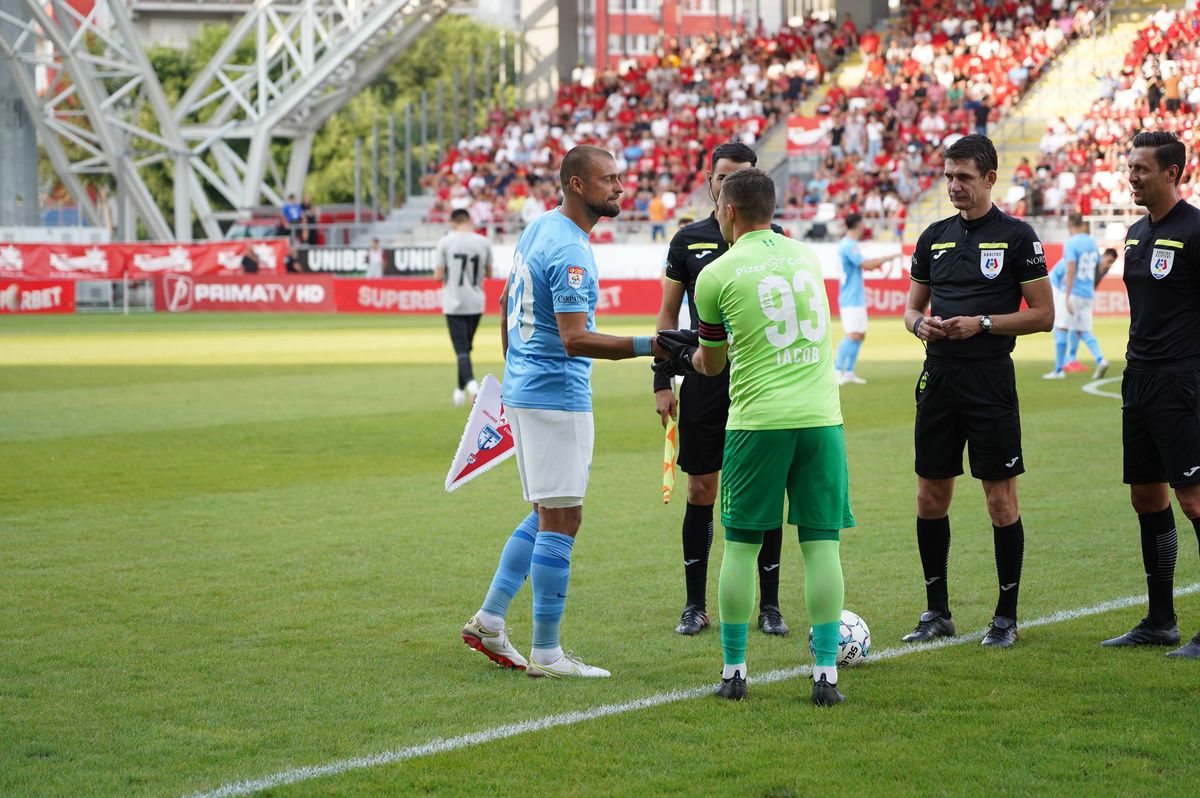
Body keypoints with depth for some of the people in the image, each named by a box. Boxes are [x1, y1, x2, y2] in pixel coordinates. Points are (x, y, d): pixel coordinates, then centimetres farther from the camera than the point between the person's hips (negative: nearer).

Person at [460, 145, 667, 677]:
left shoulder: (539, 228, 12)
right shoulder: (570, 252, -20)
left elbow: (506, 302, 22)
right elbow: (575, 340, -27)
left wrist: (513, 374, 31)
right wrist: (648, 346, -32)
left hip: (524, 389, 10)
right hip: (557, 398, -10)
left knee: (547, 515, 17)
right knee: (560, 519, -5)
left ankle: (489, 621, 17)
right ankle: (546, 653, -1)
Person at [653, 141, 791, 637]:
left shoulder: (773, 239, 3)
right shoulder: (688, 240, 6)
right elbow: (668, 313, 10)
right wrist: (663, 382, 3)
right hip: (704, 383, 1)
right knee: (700, 490, 3)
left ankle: (769, 605, 9)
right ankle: (695, 605, 12)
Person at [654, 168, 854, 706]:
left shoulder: (716, 275, -1)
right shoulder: (807, 257, 11)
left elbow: (711, 364, 11)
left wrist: (687, 357, 36)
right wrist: (696, 350, 34)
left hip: (757, 420, -3)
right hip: (821, 417, 3)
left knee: (740, 545, 7)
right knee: (821, 545, 3)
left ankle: (733, 671, 11)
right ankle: (826, 674, 1)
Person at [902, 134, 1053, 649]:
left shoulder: (1017, 237, -3)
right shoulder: (935, 237, 12)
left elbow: (1043, 315, -5)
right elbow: (912, 305, 19)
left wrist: (981, 324, -14)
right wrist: (920, 323, -4)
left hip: (990, 379, -5)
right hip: (938, 378, 5)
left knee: (1001, 500, -2)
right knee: (930, 498, 7)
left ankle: (1006, 616, 7)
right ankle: (936, 613, 18)